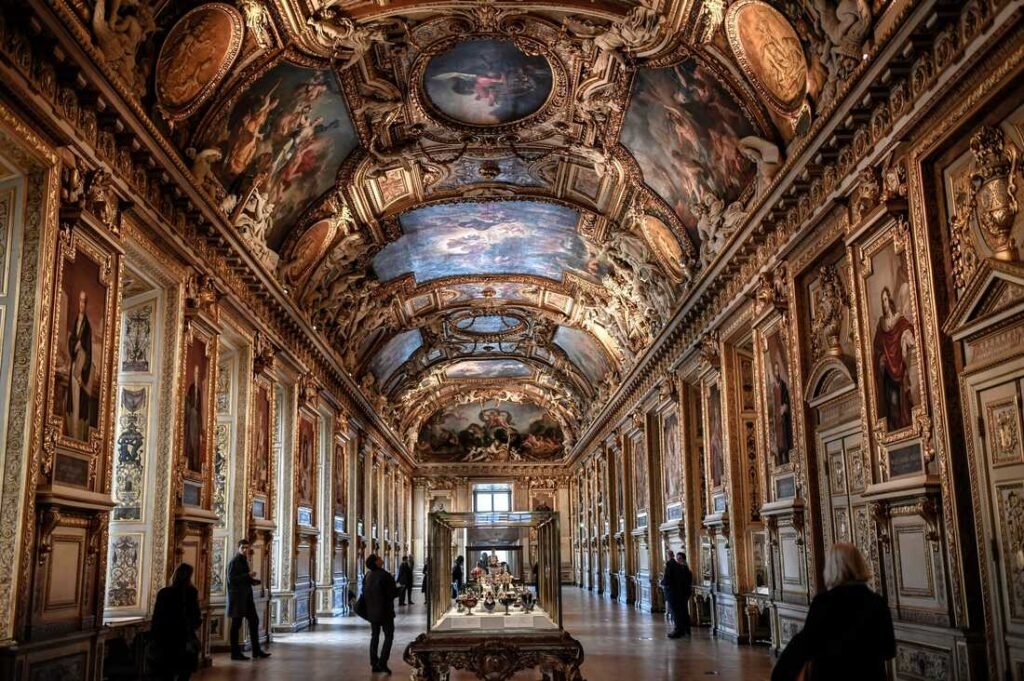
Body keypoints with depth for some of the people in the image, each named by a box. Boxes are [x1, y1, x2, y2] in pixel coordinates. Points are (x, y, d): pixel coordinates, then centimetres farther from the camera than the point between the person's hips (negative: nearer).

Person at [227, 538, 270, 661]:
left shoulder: (244, 561, 15)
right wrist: (248, 575, -24)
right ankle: (235, 653, 7)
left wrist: (252, 580, 7)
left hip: (246, 597, 9)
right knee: (236, 624, -1)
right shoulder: (234, 562, -11)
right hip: (237, 597, -9)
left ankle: (256, 650, 16)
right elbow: (231, 579, -21)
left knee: (254, 621, 10)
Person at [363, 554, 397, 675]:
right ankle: (382, 663, -7)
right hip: (385, 610, -6)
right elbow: (393, 593, -15)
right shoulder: (385, 575, -18)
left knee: (374, 636, 12)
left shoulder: (367, 575, 3)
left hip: (372, 611, 6)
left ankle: (374, 664, 12)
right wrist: (399, 589, 5)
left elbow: (364, 592, 9)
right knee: (389, 636, 2)